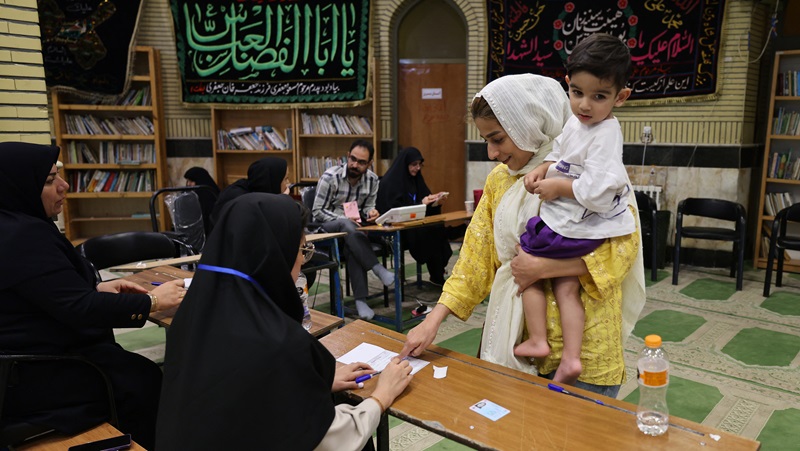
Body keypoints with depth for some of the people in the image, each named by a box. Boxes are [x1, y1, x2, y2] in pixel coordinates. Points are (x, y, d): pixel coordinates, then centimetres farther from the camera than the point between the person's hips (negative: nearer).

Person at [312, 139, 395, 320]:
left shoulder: (372, 180, -3)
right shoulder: (330, 177, -15)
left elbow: (368, 206, 8)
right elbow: (318, 211, -12)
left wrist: (371, 212, -17)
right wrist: (345, 219, -25)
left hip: (352, 225, 3)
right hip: (327, 225, -3)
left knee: (352, 247, -34)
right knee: (348, 227, -39)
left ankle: (360, 299, -33)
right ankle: (378, 268, -34)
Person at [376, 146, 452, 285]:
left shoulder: (415, 178, 14)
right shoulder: (390, 181, -9)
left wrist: (436, 201, -6)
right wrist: (421, 203, -19)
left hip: (413, 224, 7)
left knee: (438, 228, -21)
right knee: (430, 231, -27)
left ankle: (438, 275, -16)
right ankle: (436, 277, -15)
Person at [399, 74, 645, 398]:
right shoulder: (498, 180, 7)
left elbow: (623, 245, -16)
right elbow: (476, 256, 4)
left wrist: (541, 267, -19)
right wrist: (433, 320, -4)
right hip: (518, 338, 5)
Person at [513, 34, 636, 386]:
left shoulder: (604, 135, -24)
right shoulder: (576, 121, 4)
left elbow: (597, 193, -31)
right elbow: (561, 153, 20)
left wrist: (559, 187, -19)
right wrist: (544, 168, 0)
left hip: (576, 227, -9)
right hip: (573, 222, 9)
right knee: (565, 284, 12)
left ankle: (537, 341, 12)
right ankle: (571, 356, 14)